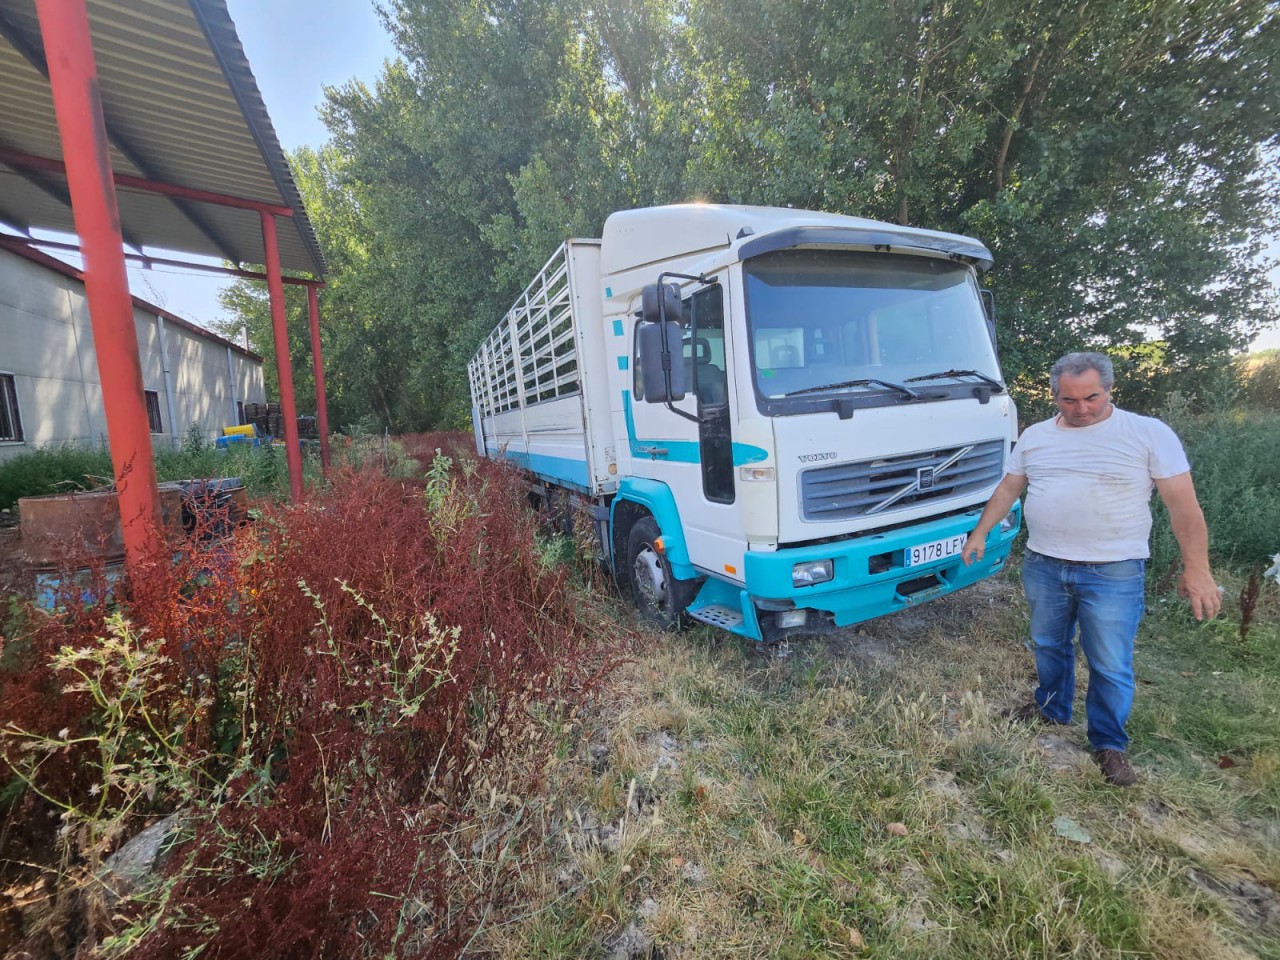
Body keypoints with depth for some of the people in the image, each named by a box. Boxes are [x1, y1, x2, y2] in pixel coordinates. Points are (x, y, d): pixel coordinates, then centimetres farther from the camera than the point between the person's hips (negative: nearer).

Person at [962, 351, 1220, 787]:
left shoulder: (1150, 433, -6)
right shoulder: (1034, 436, 5)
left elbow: (1183, 503, -7)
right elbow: (1007, 489, 11)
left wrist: (1196, 568, -10)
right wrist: (979, 534, 7)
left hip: (1114, 574, -3)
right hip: (1043, 567, 4)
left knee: (1111, 667, 6)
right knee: (1048, 646, 18)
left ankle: (1110, 744, 26)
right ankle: (1052, 707, 40)